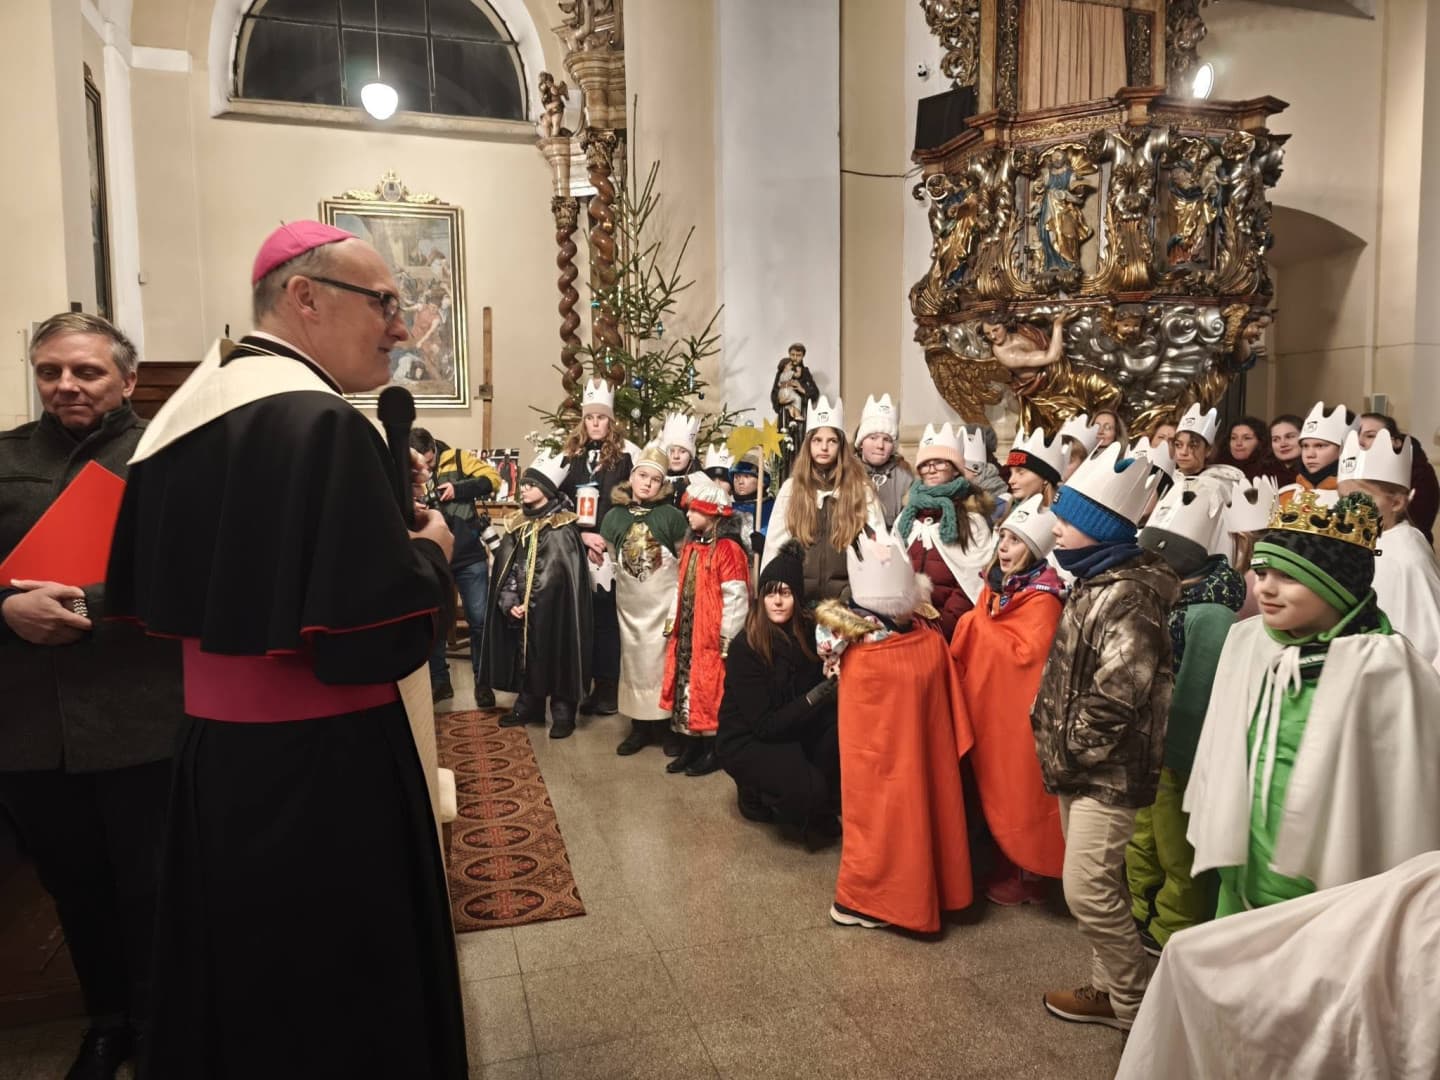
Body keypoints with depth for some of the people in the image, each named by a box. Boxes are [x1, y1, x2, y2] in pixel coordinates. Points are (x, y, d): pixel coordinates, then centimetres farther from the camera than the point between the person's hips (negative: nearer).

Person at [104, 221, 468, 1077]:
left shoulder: (186, 411, 6)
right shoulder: (323, 424, -22)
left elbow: (148, 596, 15)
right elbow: (378, 640, -28)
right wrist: (430, 550, -8)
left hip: (213, 751, 9)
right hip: (324, 769, -9)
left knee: (240, 987, 25)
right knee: (341, 1002, 11)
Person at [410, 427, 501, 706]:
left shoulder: (457, 459, -3)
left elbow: (492, 478, -7)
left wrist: (458, 489, -18)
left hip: (470, 557, -1)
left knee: (480, 620, 3)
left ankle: (482, 682, 16)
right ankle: (439, 681, 23)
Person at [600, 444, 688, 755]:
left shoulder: (671, 515, -7)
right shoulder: (614, 516, 1)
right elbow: (608, 558, 10)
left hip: (665, 602, -3)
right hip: (630, 604, 3)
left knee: (664, 661, 2)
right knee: (635, 662, 11)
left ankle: (668, 724, 15)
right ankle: (640, 726, 22)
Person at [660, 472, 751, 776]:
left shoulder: (728, 549, -15)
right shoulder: (691, 546, 11)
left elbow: (735, 597, -17)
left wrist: (727, 638, -17)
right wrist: (673, 623, 13)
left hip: (712, 636, -8)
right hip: (687, 633, 8)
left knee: (710, 692, 1)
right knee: (689, 689, 12)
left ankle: (713, 751, 13)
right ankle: (691, 746, 23)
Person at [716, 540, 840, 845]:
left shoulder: (808, 631, -7)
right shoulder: (744, 648, -21)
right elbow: (766, 725, -21)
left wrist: (834, 679, -26)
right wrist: (814, 697, -32)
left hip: (793, 727, 6)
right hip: (746, 740, -5)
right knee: (807, 789, -29)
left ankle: (824, 802, -1)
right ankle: (758, 795, 3)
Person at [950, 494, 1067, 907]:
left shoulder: (1042, 598, -17)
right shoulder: (997, 584, 8)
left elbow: (1027, 655, -26)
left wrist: (980, 625, -21)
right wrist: (972, 627, -4)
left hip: (1020, 712, -8)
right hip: (989, 705, 8)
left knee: (1020, 793, 4)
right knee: (995, 789, 17)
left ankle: (1029, 875, 21)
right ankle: (1004, 867, 32)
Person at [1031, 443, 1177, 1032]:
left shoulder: (1127, 593, -21)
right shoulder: (1098, 582, 10)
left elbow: (1116, 695, -26)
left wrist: (1070, 752, -16)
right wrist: (1060, 748, 12)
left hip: (1106, 769, -9)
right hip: (1083, 766, 9)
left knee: (1087, 890, -2)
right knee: (1098, 886, 18)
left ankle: (1135, 1004, 17)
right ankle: (1108, 987, 32)